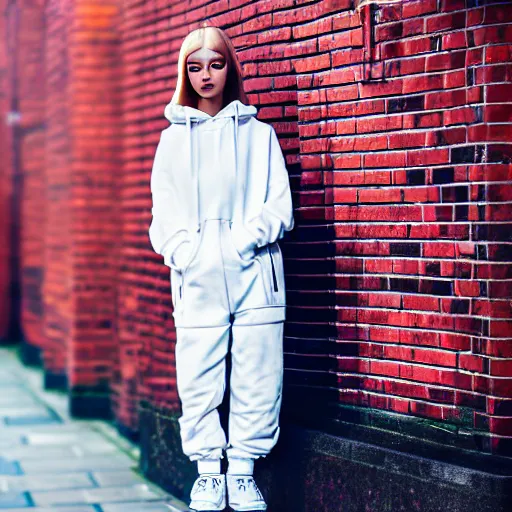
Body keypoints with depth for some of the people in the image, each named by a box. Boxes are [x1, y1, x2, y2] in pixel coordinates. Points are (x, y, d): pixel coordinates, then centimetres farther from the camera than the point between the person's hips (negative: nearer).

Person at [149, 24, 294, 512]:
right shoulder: (173, 137, 14)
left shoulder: (258, 133, 11)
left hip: (253, 272, -1)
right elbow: (163, 211, 10)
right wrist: (183, 252, -8)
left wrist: (245, 241, -12)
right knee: (198, 380, -1)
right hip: (196, 277, 1)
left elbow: (279, 204, 4)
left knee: (257, 377, -2)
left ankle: (243, 472, 8)